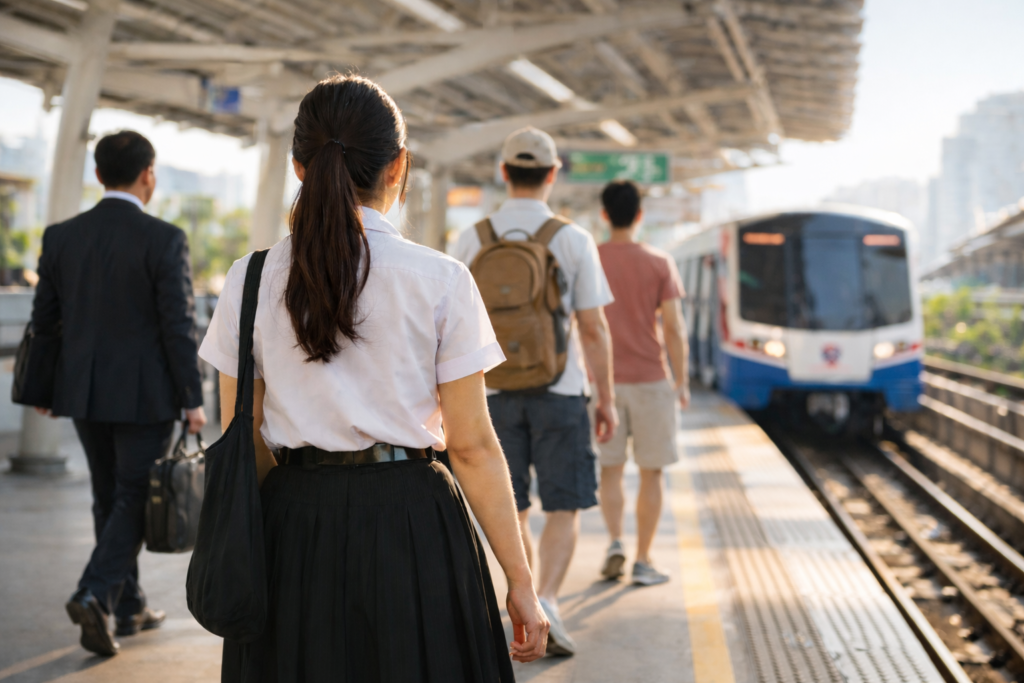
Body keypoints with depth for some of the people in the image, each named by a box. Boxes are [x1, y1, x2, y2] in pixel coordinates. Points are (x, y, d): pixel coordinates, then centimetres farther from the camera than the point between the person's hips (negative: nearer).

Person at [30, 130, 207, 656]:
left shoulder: (61, 236, 2)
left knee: (110, 500, 16)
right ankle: (95, 594, -14)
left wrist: (44, 387, 22)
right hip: (145, 394, -5)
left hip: (84, 393, 5)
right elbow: (179, 326, -14)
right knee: (135, 501, 3)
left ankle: (130, 608, 24)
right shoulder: (164, 240, -13)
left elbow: (44, 318, 6)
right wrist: (193, 401, -8)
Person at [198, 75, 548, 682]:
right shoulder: (441, 282, -8)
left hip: (291, 534, 3)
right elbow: (472, 446, -8)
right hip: (411, 525, -2)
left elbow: (242, 439, 4)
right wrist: (520, 579, -1)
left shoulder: (251, 280, 0)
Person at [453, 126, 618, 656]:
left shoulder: (471, 240, -2)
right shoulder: (573, 240, -7)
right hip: (559, 392, -2)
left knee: (512, 510, 14)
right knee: (564, 510, 4)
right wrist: (607, 398, 3)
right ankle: (544, 604, -15)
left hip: (495, 392, 2)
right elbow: (593, 328, -6)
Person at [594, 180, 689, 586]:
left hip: (603, 380, 1)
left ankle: (615, 542, -2)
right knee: (650, 473, 7)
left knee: (610, 470, 15)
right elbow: (674, 329, -6)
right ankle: (643, 561, 8)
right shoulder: (659, 264, -4)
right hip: (650, 379, -1)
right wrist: (682, 381, 2)